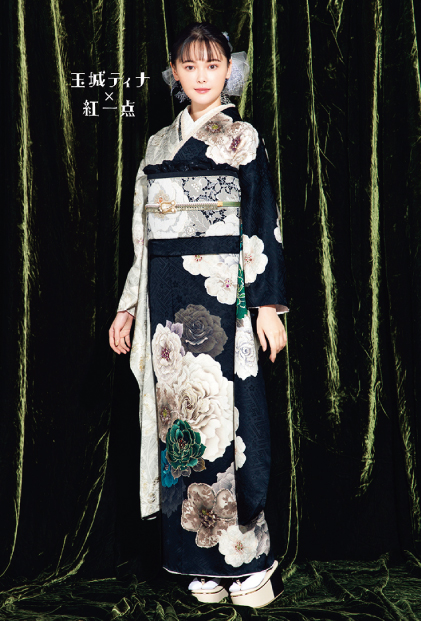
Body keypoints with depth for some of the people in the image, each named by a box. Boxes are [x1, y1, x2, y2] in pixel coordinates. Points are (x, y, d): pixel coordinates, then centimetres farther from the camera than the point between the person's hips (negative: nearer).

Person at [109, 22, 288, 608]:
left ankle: (250, 561, 12)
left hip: (222, 297, -5)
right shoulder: (159, 144, 16)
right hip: (168, 304, 5)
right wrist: (129, 305, 13)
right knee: (179, 417, 5)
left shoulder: (242, 137, 3)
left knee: (224, 417, -4)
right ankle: (204, 564, 18)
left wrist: (267, 304, -9)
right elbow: (146, 235, 16)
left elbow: (262, 226, -3)